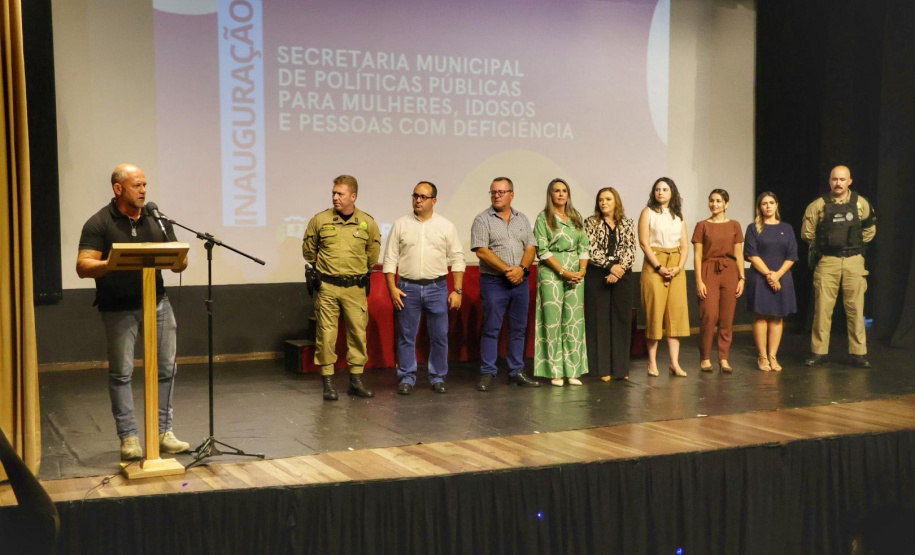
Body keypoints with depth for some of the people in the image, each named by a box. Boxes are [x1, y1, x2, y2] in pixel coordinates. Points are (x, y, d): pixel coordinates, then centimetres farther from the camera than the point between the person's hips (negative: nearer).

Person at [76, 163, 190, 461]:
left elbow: (179, 262, 11)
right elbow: (83, 267, -10)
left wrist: (178, 261, -13)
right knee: (121, 372, 0)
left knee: (166, 368, 4)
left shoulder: (157, 219, 10)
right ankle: (128, 437, 9)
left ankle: (163, 431, 15)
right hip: (119, 310, -4)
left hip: (157, 303, 4)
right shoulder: (98, 224, -3)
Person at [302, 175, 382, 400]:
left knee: (358, 333, 4)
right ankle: (328, 383, 8)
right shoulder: (320, 220, -2)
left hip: (355, 288, 1)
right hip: (327, 287, -1)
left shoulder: (367, 223, 1)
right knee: (326, 334, -1)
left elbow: (373, 253, 18)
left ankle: (356, 381, 15)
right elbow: (308, 250, 14)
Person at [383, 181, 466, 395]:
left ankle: (438, 378, 17)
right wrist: (392, 288, -5)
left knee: (439, 337, 4)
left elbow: (457, 259, 4)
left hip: (437, 288, 0)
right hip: (407, 288, 0)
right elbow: (390, 259, 4)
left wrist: (457, 291, -2)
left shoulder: (446, 226, 4)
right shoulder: (401, 225, 4)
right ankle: (407, 378, 14)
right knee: (406, 337, 4)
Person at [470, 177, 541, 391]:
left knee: (519, 329, 8)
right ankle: (487, 374, 3)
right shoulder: (482, 219, -2)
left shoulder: (522, 219, 13)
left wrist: (521, 268, -11)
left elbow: (531, 248, 8)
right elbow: (482, 251, -10)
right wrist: (507, 270, -14)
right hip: (494, 282, -4)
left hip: (520, 281, 4)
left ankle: (516, 371, 16)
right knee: (491, 329, -2)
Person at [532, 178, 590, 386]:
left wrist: (582, 270, -4)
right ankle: (555, 372, 0)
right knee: (553, 319, -4)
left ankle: (572, 371, 6)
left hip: (576, 273, 4)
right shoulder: (543, 218, 1)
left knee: (574, 320, 2)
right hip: (551, 273, -4)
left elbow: (584, 246, 11)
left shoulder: (576, 217, 14)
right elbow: (543, 250, -7)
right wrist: (564, 272, -13)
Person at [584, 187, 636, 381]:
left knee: (622, 320, 4)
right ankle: (602, 368, 2)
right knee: (599, 320, -2)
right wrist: (610, 266, -16)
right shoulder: (591, 223, 2)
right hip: (597, 276, -2)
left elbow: (630, 250, 1)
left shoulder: (626, 224, 9)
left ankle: (620, 367, 10)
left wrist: (619, 270, -13)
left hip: (622, 276, 3)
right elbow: (591, 250, -7)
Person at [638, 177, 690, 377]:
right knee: (654, 312, -5)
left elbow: (685, 246, 10)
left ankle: (674, 362, -2)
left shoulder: (678, 215, 15)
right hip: (654, 266, -4)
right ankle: (652, 362, 1)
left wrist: (679, 267, -7)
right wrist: (659, 267, -14)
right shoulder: (648, 212, 3)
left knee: (676, 312, -2)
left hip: (676, 268, 4)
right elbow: (644, 243, -6)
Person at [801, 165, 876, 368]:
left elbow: (869, 229, 18)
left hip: (854, 261, 1)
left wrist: (856, 244, 13)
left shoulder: (861, 204, 5)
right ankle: (818, 352, 6)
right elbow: (807, 233, 9)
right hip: (826, 262, -1)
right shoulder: (818, 205, 1)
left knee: (855, 307, 1)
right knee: (822, 307, -1)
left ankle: (858, 353, 7)